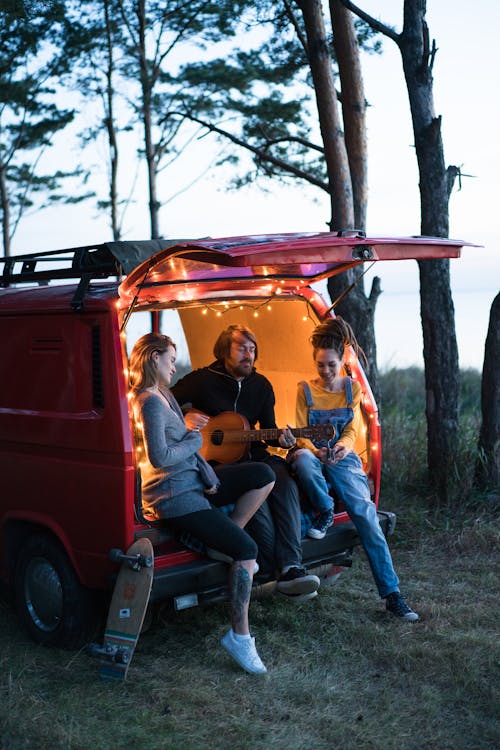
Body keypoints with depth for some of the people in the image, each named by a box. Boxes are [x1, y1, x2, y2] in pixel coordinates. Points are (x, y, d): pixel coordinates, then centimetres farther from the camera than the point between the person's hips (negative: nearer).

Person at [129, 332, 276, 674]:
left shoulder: (164, 396, 14)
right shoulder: (150, 402, -17)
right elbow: (159, 457, -25)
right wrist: (193, 439, -9)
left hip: (195, 483, 10)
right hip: (174, 496, -10)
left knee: (264, 475, 3)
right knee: (247, 549, -17)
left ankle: (228, 538, 4)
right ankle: (239, 635, -10)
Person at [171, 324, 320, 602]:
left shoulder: (261, 386, 14)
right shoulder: (202, 380, 0)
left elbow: (267, 430, 14)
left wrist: (280, 439, -8)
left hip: (252, 455, 4)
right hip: (215, 461, -4)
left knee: (285, 480, -29)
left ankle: (291, 567, -37)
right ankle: (274, 567, -32)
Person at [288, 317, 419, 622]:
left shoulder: (352, 388, 8)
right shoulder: (305, 390, 3)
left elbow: (352, 431, 1)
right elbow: (301, 434, -3)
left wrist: (342, 447, -23)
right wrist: (316, 451, -25)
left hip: (343, 459, 1)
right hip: (314, 457, -1)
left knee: (366, 514, -17)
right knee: (302, 458, -40)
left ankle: (392, 593, -14)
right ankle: (326, 511, -12)